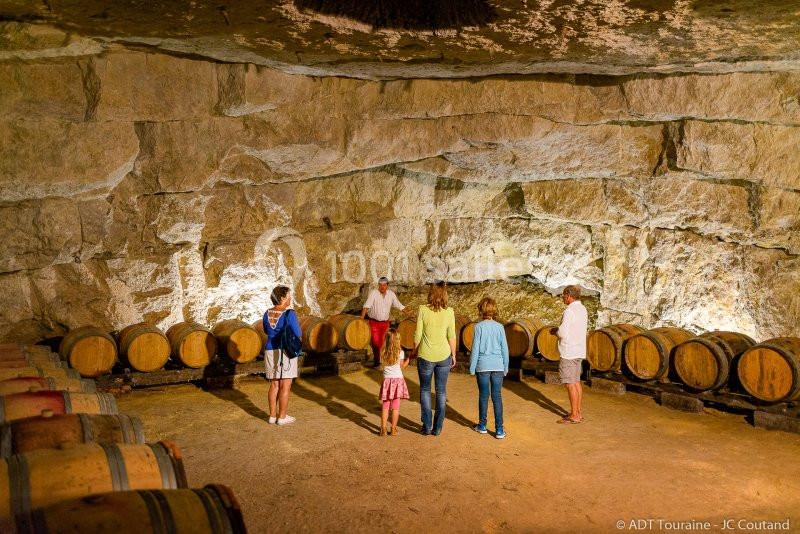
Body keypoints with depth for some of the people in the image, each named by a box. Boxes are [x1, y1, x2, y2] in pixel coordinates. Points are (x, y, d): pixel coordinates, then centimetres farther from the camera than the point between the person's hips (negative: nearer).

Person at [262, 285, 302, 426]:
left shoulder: (267, 314, 4)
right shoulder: (289, 314, -15)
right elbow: (298, 334, -12)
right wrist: (295, 325, 7)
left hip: (270, 351, 6)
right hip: (286, 351, -6)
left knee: (274, 384, 14)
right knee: (285, 385, 3)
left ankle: (272, 415, 18)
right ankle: (282, 417, 8)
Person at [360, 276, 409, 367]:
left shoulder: (391, 294, -1)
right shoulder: (373, 293, -13)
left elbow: (399, 305, 9)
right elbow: (367, 305, -23)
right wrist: (362, 317, -34)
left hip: (385, 322, 3)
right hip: (374, 322, -3)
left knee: (382, 342, 10)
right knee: (375, 342, -7)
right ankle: (376, 360, 9)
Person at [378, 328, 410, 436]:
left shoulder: (383, 352, -1)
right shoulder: (400, 352, -8)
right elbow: (402, 367, 3)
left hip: (387, 380, 2)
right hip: (398, 380, -2)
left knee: (385, 406, 9)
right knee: (396, 406, 4)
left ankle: (383, 429, 9)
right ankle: (393, 429, 9)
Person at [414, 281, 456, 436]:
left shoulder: (423, 310, -10)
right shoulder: (449, 312, -6)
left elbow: (418, 335, -7)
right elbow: (451, 336, -1)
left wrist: (414, 351, 8)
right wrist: (453, 355, 12)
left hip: (426, 355, -1)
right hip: (444, 355, 1)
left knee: (425, 390, 15)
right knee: (441, 391, 13)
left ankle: (427, 426, 15)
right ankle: (438, 427, 16)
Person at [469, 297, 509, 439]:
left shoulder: (479, 327, -7)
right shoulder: (499, 327, 0)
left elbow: (475, 349, -5)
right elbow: (505, 348, 4)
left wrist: (472, 367, 3)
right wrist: (505, 367, 14)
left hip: (483, 366, -2)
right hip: (498, 366, 2)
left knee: (483, 396, 10)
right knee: (497, 397, 3)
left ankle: (482, 425, 22)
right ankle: (499, 430, 2)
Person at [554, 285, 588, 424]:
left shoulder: (569, 311, -18)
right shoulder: (583, 310, 10)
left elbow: (563, 333, -22)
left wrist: (555, 331, -2)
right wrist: (559, 330, 14)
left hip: (569, 352, -9)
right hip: (579, 351, 9)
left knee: (570, 384, -3)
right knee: (576, 382, 15)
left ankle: (574, 416, 1)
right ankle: (578, 412, 22)